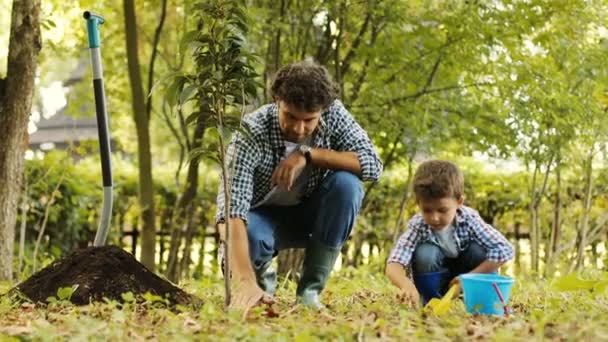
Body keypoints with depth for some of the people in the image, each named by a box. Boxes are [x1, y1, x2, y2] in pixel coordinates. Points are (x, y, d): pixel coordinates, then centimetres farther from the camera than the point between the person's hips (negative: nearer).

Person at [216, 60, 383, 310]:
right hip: (264, 215, -2)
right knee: (251, 236, -37)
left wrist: (308, 154, -37)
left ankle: (310, 290, -14)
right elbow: (231, 209, -41)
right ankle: (262, 276, 3)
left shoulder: (334, 114, -22)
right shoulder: (252, 133, -32)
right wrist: (246, 281, -55)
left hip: (310, 215, 3)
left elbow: (373, 165, -28)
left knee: (347, 184, -29)